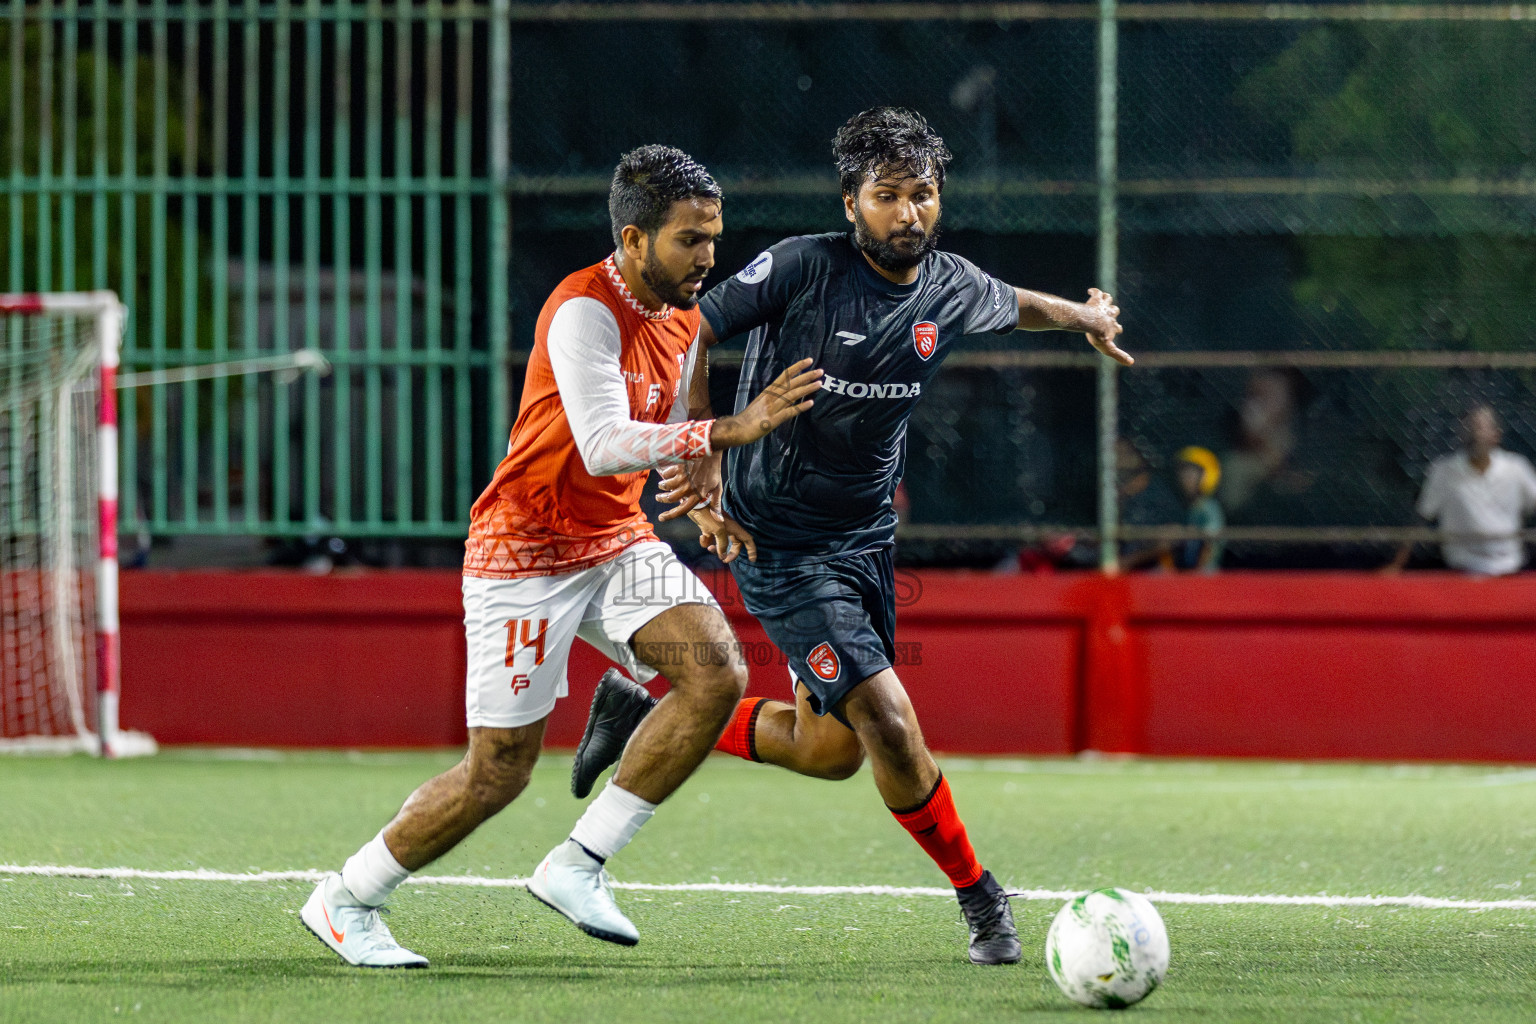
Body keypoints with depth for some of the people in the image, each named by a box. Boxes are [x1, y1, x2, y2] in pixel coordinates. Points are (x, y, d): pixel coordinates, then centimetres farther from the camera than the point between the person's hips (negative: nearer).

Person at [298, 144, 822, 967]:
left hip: (617, 542, 7)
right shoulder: (584, 311, -21)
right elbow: (603, 445, -33)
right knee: (499, 771, -6)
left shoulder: (683, 320, 6)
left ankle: (578, 866, -7)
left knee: (716, 673, -17)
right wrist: (733, 430, -36)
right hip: (524, 552, -7)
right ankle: (343, 901, 15)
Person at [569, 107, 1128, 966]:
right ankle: (979, 895, 4)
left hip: (868, 539, 7)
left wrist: (1085, 316, 36)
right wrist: (702, 450, -21)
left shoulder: (953, 290, 0)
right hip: (779, 542, -7)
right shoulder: (804, 268, -18)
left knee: (831, 750, 12)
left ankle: (647, 716, 30)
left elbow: (1011, 304, 24)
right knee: (891, 724, -15)